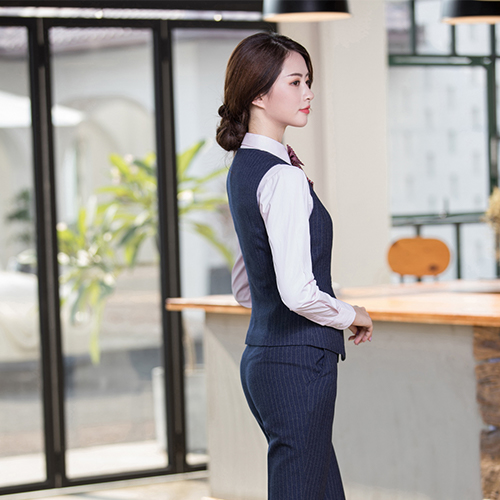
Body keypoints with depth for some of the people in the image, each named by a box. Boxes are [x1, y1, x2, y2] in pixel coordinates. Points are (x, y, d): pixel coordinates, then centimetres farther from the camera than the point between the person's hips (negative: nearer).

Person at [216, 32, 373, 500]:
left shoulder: (242, 169, 13)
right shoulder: (283, 178, -17)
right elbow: (297, 292, -26)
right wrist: (351, 315, -7)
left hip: (261, 357, 10)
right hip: (298, 364, -10)